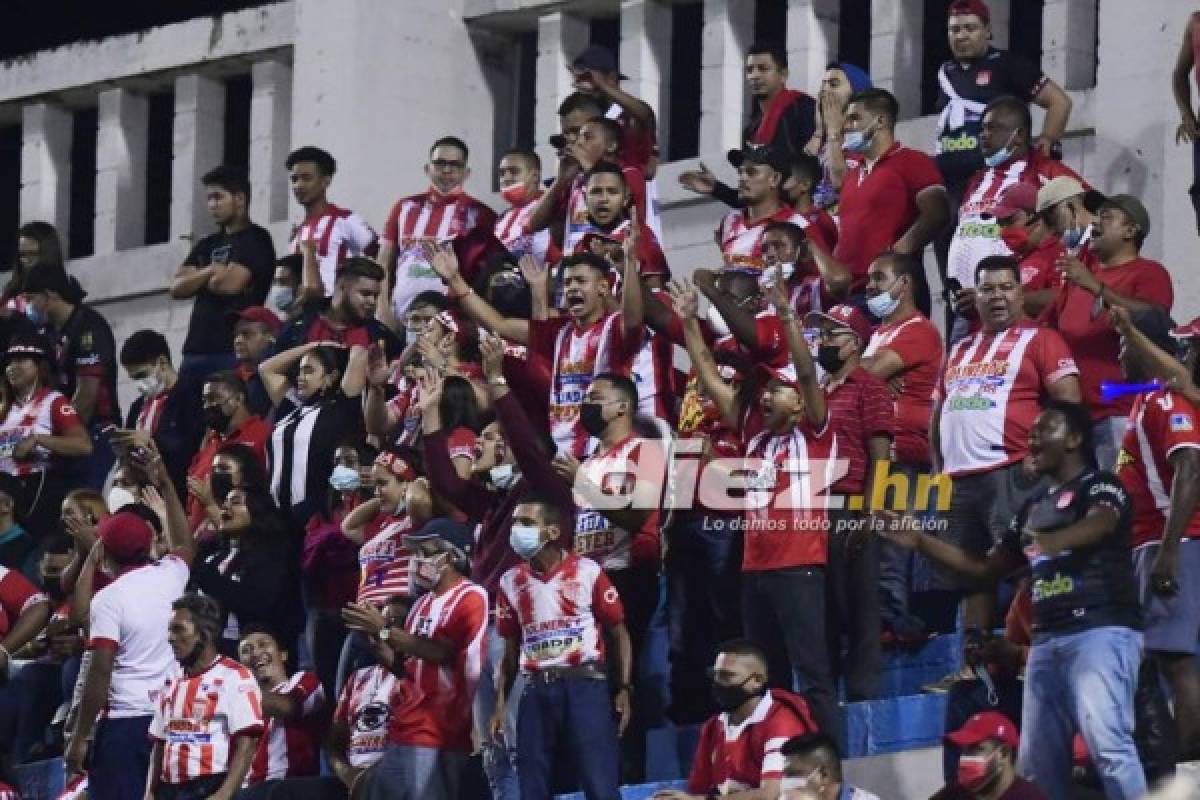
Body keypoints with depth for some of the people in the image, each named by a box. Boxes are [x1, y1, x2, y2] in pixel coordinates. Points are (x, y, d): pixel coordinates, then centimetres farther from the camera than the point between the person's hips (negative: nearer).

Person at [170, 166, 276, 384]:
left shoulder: (255, 239, 1)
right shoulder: (207, 245, 22)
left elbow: (231, 283, -12)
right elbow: (177, 288, 11)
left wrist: (199, 279, 8)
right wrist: (210, 272, -4)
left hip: (233, 349, -7)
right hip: (196, 349, 7)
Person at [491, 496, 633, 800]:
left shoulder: (587, 572, -1)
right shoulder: (511, 582, 10)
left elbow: (618, 632, 3)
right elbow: (511, 649, 15)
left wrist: (624, 689, -6)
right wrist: (500, 704, 8)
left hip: (585, 685, -4)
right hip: (537, 691, 4)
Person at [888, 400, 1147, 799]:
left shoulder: (1100, 486, 0)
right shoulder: (1034, 505, 23)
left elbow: (1099, 524, -24)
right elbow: (987, 567, 29)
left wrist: (1053, 542, -46)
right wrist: (920, 541, 20)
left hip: (1100, 630, -9)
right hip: (1047, 639, 9)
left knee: (1107, 744, -23)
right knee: (1037, 762, 5)